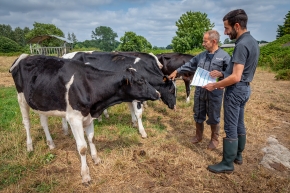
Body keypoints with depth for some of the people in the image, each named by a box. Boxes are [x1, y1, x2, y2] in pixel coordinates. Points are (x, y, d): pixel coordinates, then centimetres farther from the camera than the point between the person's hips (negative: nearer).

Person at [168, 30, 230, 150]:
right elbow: (189, 65, 17)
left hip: (214, 93, -5)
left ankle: (214, 139, 30)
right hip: (199, 91, 5)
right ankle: (198, 136, 37)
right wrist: (176, 72, 18)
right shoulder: (201, 56, 9)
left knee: (214, 117, 10)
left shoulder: (224, 56, -8)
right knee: (198, 115, 17)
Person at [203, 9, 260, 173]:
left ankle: (228, 164, 12)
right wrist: (222, 74, 13)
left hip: (236, 90, -10)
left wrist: (215, 86, -15)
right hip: (244, 88, 10)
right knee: (239, 125, 19)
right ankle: (238, 155, 34)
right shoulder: (252, 42, 10)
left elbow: (236, 77, -26)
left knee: (231, 128, 0)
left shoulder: (242, 45, -21)